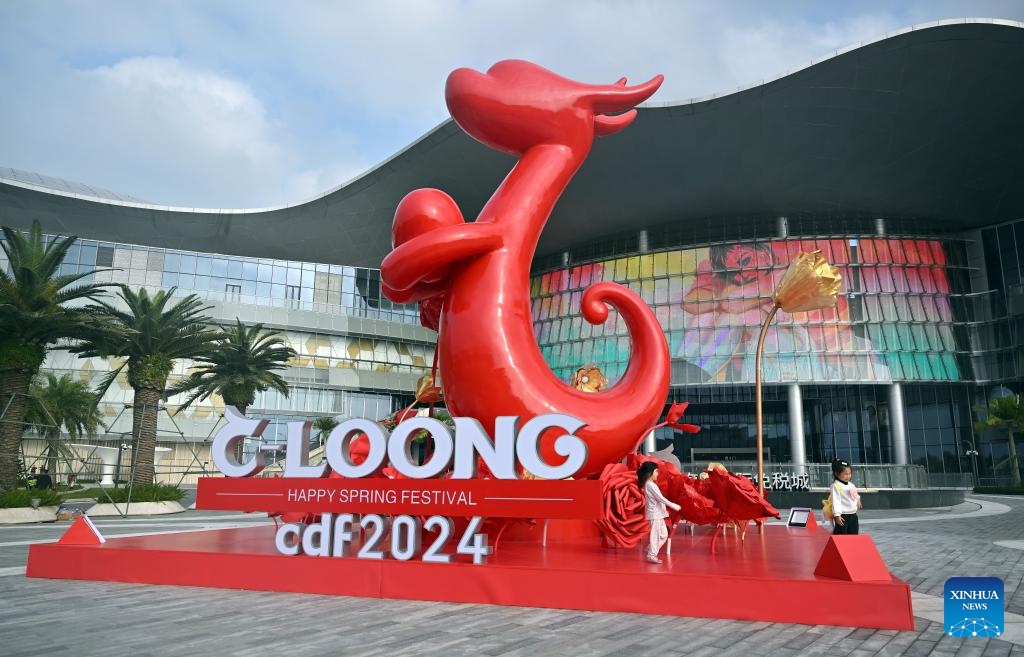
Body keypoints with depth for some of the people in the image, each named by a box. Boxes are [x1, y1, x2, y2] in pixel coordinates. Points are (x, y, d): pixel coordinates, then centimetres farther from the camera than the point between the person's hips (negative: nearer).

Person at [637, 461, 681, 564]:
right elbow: (660, 498, -20)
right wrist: (673, 506, -15)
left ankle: (651, 551, 20)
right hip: (655, 514, -10)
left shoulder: (649, 484, 14)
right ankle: (652, 555, 2)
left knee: (663, 535, 13)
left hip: (658, 514, 10)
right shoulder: (651, 485, -17)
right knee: (655, 535, -4)